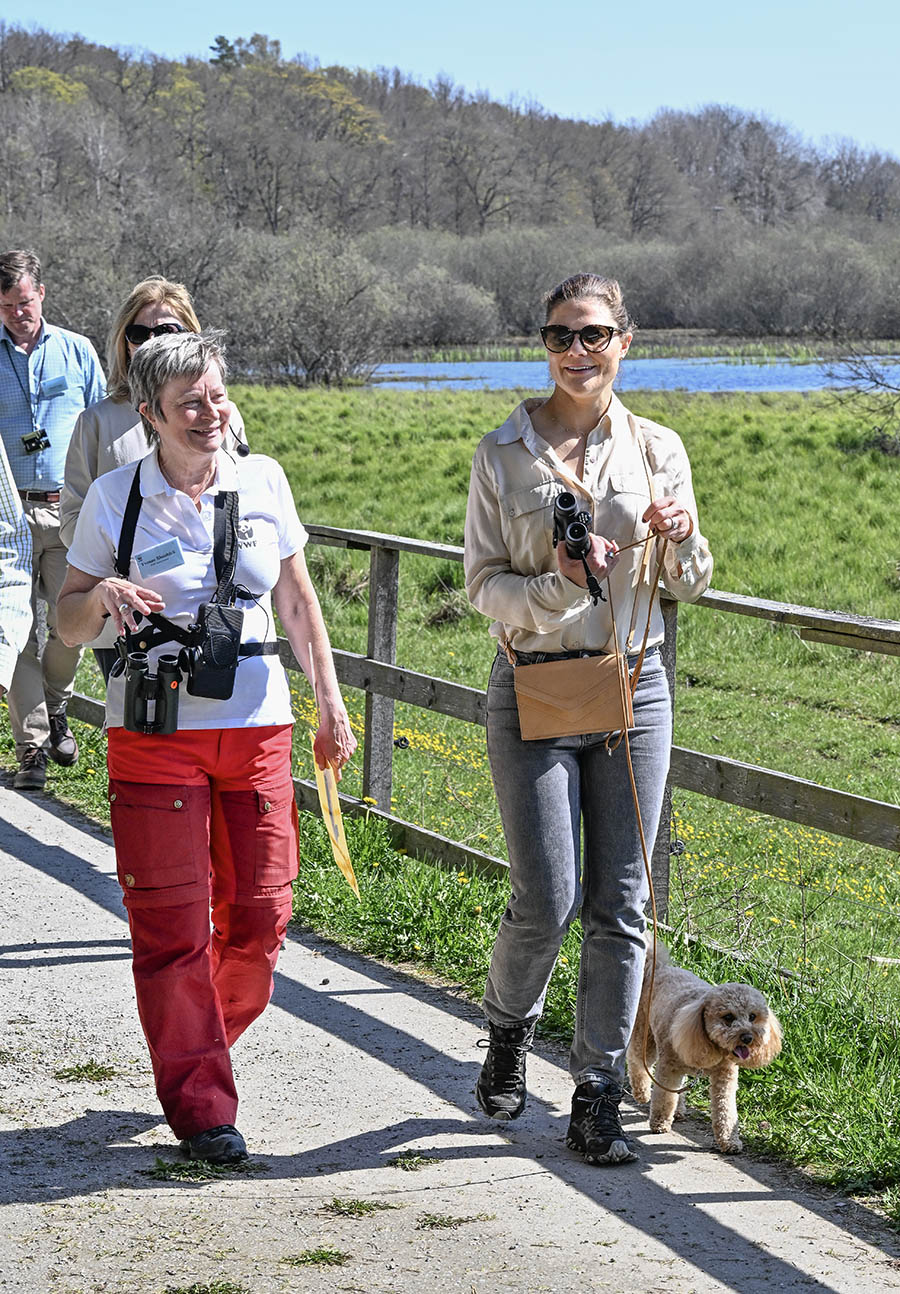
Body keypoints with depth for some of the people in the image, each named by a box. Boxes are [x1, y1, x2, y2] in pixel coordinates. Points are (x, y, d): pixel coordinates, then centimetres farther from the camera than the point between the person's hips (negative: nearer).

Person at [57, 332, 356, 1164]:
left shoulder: (263, 481, 5)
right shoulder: (116, 498, -2)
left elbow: (297, 599, 15)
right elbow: (69, 623, 5)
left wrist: (330, 704, 12)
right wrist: (103, 595, -17)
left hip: (257, 728, 3)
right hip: (155, 732, -3)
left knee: (260, 916, 3)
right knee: (172, 925, -2)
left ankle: (195, 1048, 29)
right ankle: (200, 1105, 7)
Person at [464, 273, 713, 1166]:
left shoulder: (657, 449, 5)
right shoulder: (503, 454, 0)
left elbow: (688, 588, 11)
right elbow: (482, 584, -1)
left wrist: (682, 538, -11)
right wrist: (559, 585, -19)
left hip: (632, 689, 2)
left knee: (620, 903, 1)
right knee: (548, 898, -6)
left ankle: (598, 1100, 10)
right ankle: (508, 1026, 26)